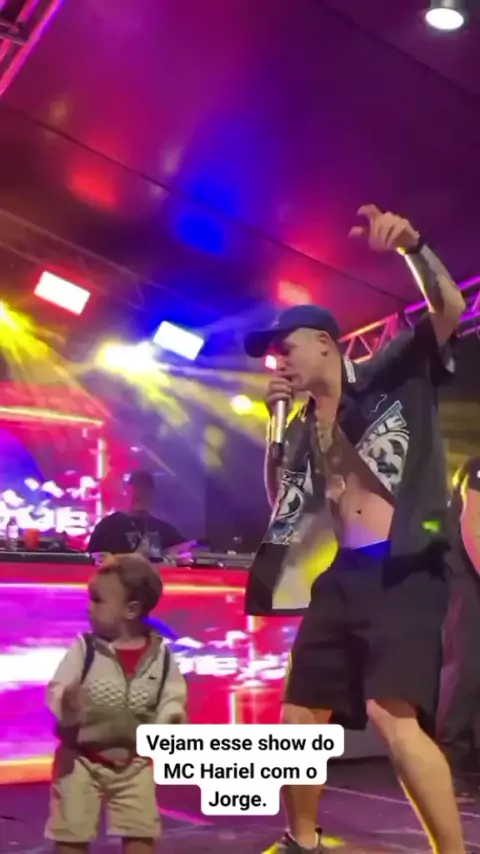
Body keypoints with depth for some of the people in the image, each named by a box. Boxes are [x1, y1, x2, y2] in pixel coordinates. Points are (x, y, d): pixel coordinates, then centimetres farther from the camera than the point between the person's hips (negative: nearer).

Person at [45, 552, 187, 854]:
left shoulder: (160, 654, -8)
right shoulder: (84, 648, -12)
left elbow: (172, 696, 1)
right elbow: (56, 691, -14)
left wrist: (173, 717, -19)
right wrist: (65, 704, -36)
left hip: (134, 761, 1)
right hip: (81, 758, -1)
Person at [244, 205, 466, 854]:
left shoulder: (391, 373, 1)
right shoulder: (305, 429, 17)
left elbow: (450, 310, -12)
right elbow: (280, 502, 20)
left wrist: (413, 248, -30)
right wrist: (278, 424, 10)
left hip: (405, 570, -7)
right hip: (344, 576, 7)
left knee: (393, 715, -24)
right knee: (300, 717, 11)